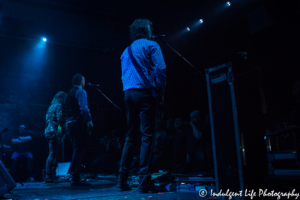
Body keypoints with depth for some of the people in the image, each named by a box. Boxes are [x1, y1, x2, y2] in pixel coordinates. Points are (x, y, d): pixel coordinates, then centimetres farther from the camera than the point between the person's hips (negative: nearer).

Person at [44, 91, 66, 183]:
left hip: (48, 132, 9)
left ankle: (51, 176, 12)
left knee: (53, 155, 11)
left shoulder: (51, 106, 21)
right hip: (54, 132, -9)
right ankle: (49, 176, -7)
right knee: (53, 155, -8)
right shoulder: (58, 106, -5)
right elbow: (59, 119, -17)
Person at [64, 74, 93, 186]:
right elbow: (83, 108, -16)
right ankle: (75, 179, -10)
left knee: (77, 150, 13)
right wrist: (90, 121, -11)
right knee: (79, 150, -8)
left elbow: (66, 110, 18)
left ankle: (75, 178, 14)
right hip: (79, 123, -8)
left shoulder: (68, 94, 20)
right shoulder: (81, 92, -5)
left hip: (70, 124, 9)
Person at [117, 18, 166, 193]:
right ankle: (144, 181, -10)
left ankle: (122, 179, 10)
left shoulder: (126, 51, 23)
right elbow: (160, 69, -9)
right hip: (144, 93, -6)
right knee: (147, 136, -7)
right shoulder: (151, 45, 2)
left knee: (131, 136, 11)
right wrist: (162, 90, 0)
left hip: (128, 93, 7)